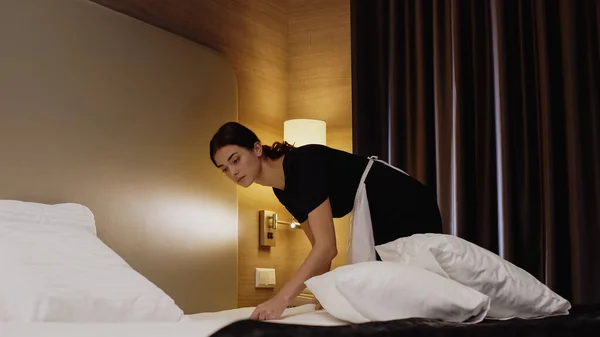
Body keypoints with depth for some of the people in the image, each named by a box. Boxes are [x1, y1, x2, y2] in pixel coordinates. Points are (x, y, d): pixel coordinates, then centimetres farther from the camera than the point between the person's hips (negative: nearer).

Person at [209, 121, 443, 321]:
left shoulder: (302, 163, -26)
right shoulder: (281, 190, 2)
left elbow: (327, 247, -33)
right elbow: (319, 246, 9)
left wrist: (281, 299, -38)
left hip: (410, 211, -9)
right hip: (380, 220, 9)